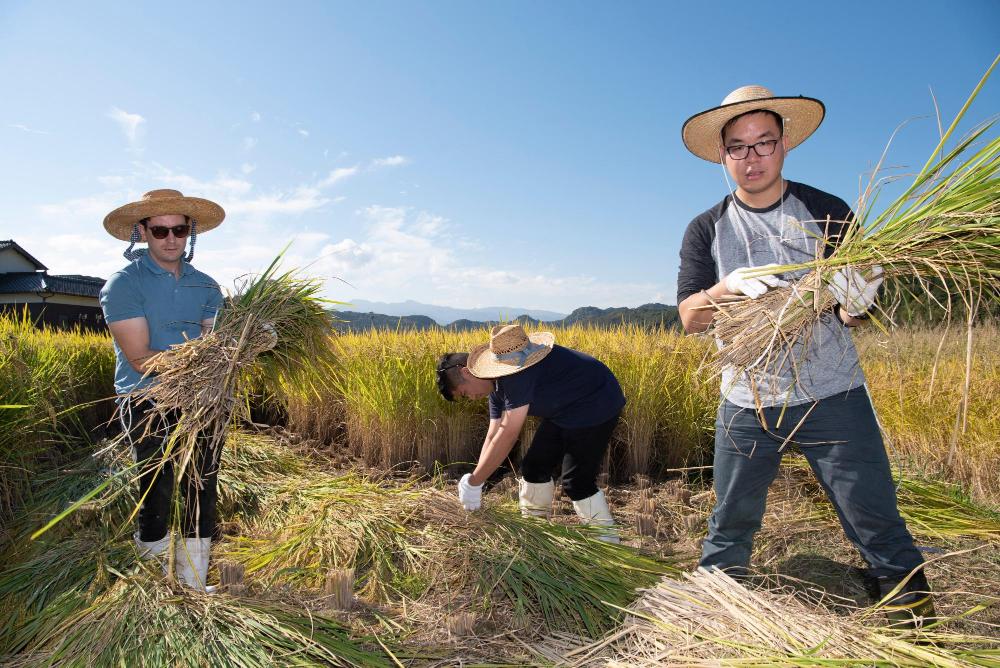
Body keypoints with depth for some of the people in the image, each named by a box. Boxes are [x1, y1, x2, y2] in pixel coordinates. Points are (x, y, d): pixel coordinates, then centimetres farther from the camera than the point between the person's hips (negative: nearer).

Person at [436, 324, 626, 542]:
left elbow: (508, 433, -32)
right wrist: (474, 484, -2)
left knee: (577, 480, -9)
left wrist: (473, 482, -25)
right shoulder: (498, 384, 3)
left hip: (595, 406, -10)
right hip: (564, 410, 10)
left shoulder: (518, 372, -30)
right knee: (534, 466, 11)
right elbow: (494, 436, 3)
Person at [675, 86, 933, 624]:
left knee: (876, 523, 2)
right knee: (730, 525, 12)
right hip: (746, 403, 1)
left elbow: (857, 304, 1)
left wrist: (855, 306, -23)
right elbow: (689, 319, -4)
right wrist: (729, 286, -24)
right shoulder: (706, 231, 3)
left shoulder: (829, 212, 1)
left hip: (833, 397, -1)